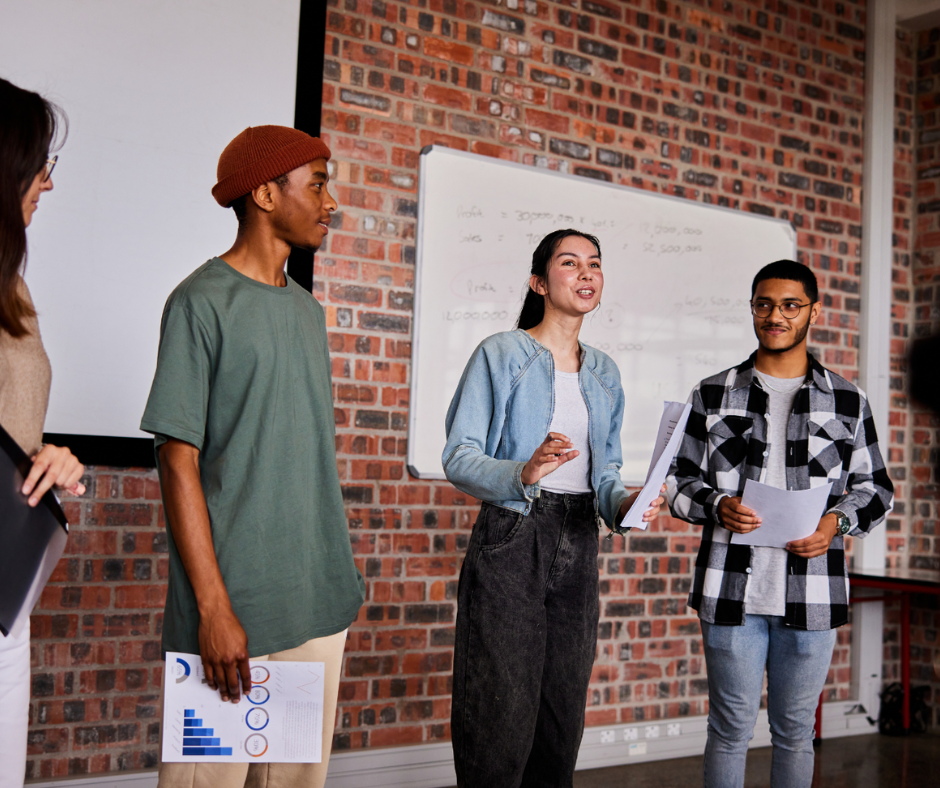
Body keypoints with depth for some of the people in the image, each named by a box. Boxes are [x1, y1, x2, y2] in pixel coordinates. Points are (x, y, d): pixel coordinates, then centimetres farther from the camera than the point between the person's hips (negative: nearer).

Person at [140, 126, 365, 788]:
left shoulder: (308, 310, 15)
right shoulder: (202, 301, -6)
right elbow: (179, 460, -11)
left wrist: (341, 583, 13)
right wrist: (213, 607, -15)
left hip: (319, 604, 7)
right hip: (236, 607, -6)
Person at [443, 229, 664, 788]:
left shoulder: (604, 373, 15)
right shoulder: (500, 355, -4)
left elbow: (605, 466, 17)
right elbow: (459, 457, -10)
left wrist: (621, 501, -5)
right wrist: (523, 474, -28)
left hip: (578, 546, 6)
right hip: (511, 538, -6)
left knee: (564, 710, 11)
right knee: (503, 714, -5)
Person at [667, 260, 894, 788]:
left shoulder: (849, 401, 7)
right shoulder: (714, 395, 6)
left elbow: (875, 487, 12)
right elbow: (680, 480, 8)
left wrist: (838, 522, -8)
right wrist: (717, 506, -13)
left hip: (812, 594, 1)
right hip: (732, 590, 0)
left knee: (795, 731, 11)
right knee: (731, 728, 6)